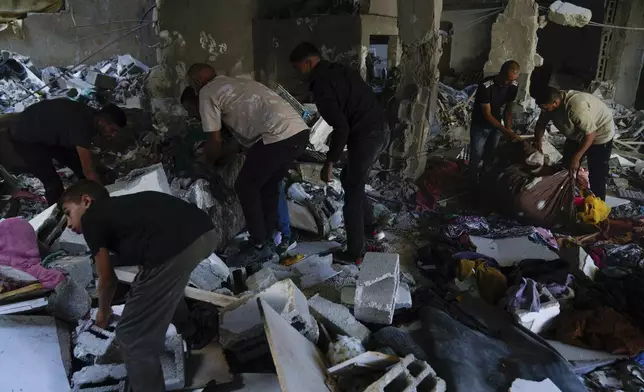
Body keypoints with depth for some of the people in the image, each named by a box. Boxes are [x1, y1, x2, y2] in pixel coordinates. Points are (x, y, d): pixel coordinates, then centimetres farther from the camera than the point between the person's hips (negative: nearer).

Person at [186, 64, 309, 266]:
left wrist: (210, 162, 28)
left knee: (245, 187, 7)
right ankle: (266, 240, 31)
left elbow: (215, 140, 9)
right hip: (300, 131, 9)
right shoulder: (238, 83, 32)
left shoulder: (207, 93, 7)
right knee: (269, 185, 22)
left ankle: (259, 246, 13)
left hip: (279, 136, -9)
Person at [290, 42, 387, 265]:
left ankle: (354, 254, 13)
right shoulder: (340, 71, 15)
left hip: (366, 138, -9)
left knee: (352, 194, 3)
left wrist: (329, 162, -12)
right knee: (350, 180, 24)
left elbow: (341, 127, -21)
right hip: (380, 130, 9)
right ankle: (370, 227, 34)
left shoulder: (321, 86, -13)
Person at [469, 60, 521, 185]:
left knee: (490, 156, 16)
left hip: (496, 125, 5)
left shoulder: (514, 85, -14)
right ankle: (474, 186, 17)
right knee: (476, 157, 1)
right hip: (480, 126, -5)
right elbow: (487, 114, -28)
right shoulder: (485, 86, -31)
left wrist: (508, 129, -13)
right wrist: (506, 131, -31)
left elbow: (508, 108, -1)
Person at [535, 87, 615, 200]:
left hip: (599, 134, -8)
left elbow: (591, 134, -33)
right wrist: (538, 142, -12)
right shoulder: (551, 103, -16)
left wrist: (576, 157, -31)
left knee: (597, 176, -4)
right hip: (578, 135, 8)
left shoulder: (576, 106, -39)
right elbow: (541, 124, 1)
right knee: (566, 167, 13)